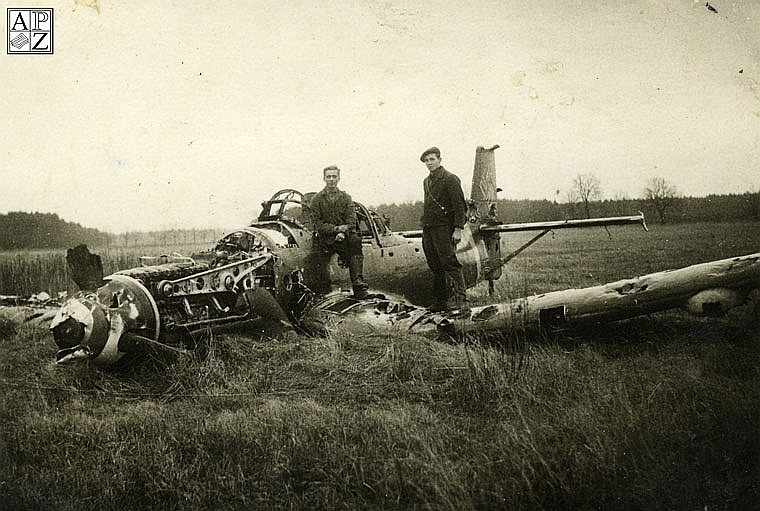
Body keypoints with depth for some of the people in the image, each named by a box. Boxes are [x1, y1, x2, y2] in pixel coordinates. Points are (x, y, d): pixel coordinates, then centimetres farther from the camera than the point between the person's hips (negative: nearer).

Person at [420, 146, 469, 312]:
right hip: (428, 229, 8)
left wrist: (458, 229, -18)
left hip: (443, 228, -8)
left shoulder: (450, 179, -5)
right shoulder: (426, 181, 19)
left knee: (450, 263, -12)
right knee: (435, 267, 9)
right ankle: (440, 300, 15)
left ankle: (461, 299, -11)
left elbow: (460, 205, -11)